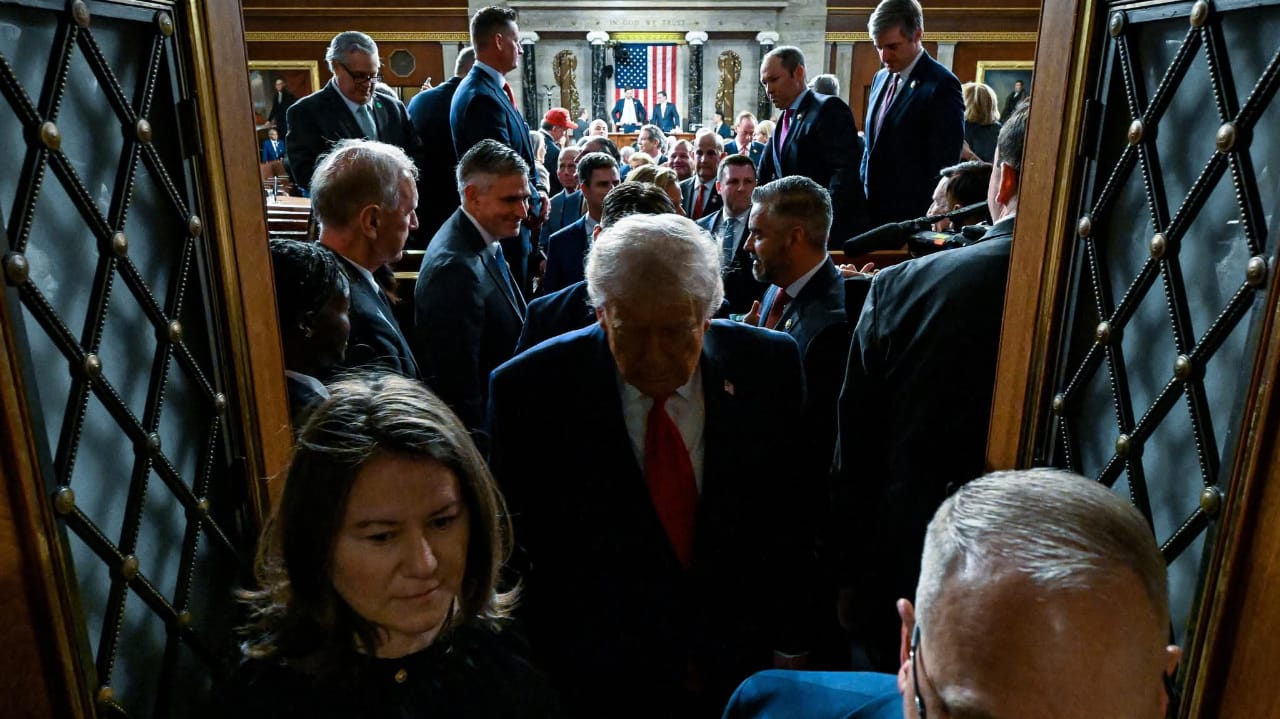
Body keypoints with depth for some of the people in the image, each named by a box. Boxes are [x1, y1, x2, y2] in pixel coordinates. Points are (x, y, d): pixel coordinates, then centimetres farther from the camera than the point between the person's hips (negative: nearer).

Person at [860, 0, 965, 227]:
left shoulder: (941, 85, -11)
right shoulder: (881, 78, 13)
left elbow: (943, 164, -12)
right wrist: (861, 196, 11)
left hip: (911, 216, -7)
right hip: (871, 209, 7)